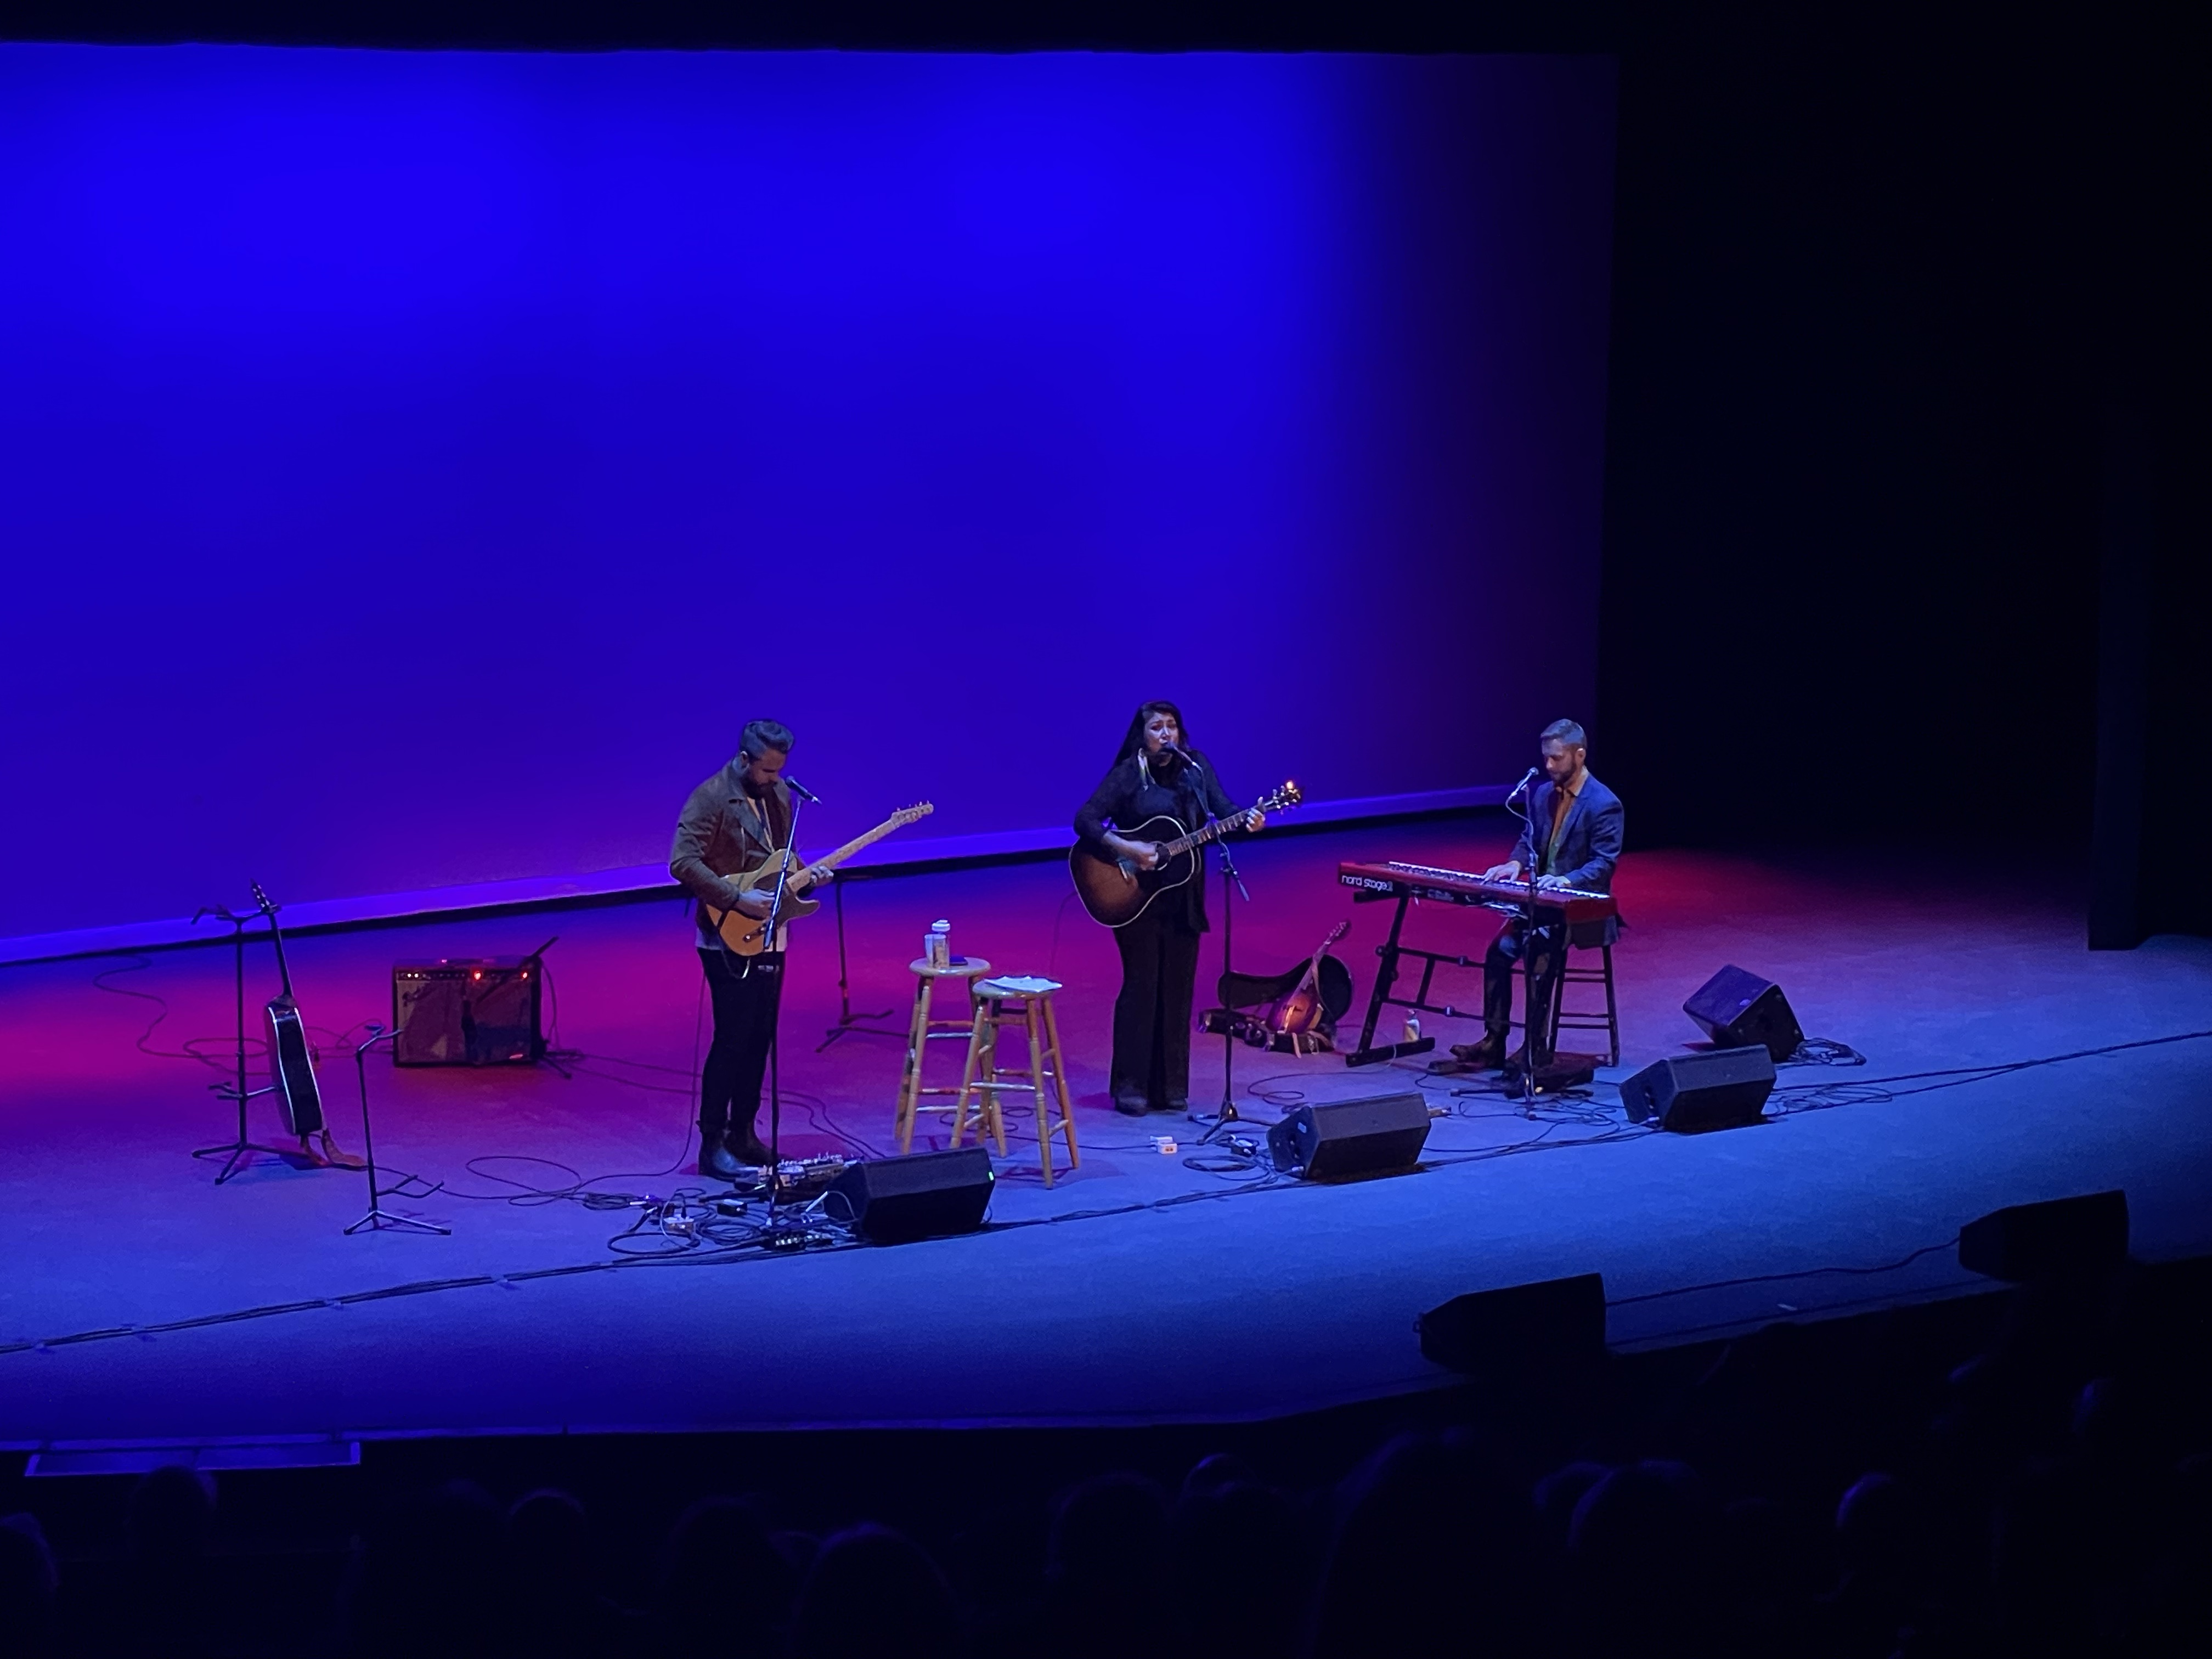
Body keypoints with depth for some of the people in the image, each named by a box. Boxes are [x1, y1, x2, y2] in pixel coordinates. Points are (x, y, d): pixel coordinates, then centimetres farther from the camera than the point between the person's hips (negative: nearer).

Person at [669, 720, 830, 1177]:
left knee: (760, 1039, 10)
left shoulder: (778, 794, 9)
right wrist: (738, 900, -24)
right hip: (730, 942, -7)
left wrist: (805, 876, 0)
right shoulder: (711, 798, -15)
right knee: (732, 1040, -7)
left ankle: (742, 1134, 20)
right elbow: (683, 862, -22)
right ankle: (712, 1146, -1)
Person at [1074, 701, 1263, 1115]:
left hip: (1183, 896, 4)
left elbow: (1222, 808, -4)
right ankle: (1131, 1088, 2)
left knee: (1178, 989, 6)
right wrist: (1125, 849, -26)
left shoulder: (1196, 767, 5)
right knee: (1142, 986, -4)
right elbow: (1085, 820, -14)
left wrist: (1249, 820, -24)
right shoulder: (1128, 774, -8)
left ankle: (1171, 1086, 13)